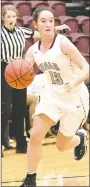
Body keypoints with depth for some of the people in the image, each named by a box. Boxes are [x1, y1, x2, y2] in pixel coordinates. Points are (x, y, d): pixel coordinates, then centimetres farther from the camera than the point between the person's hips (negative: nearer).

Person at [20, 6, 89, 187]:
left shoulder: (62, 43, -21)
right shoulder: (33, 50, -5)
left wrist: (74, 82, -43)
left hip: (74, 96, -4)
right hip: (51, 94, 4)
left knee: (62, 145, 7)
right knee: (35, 135, -13)